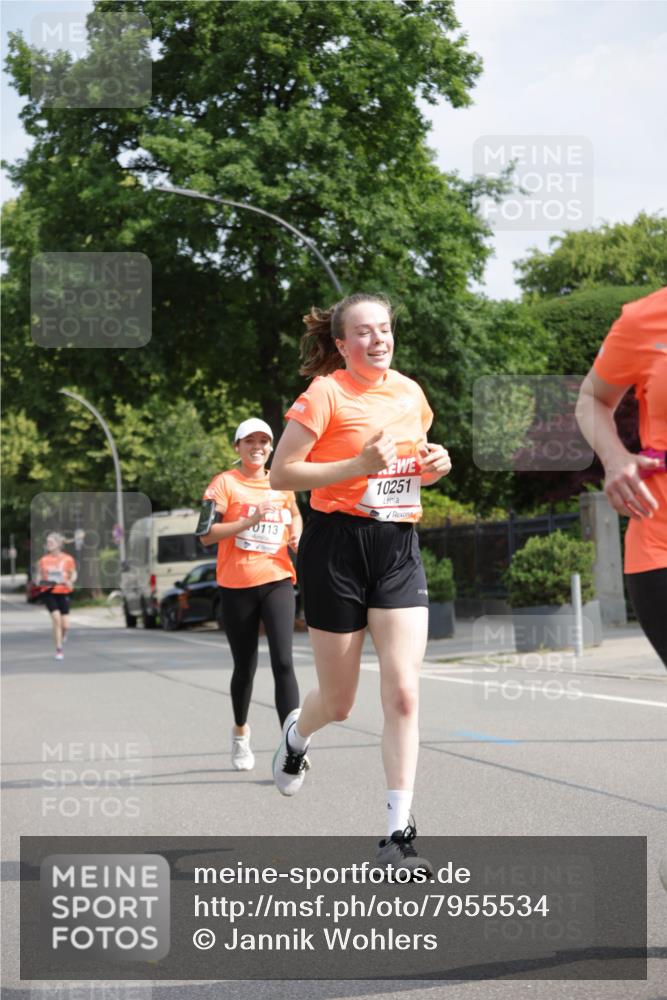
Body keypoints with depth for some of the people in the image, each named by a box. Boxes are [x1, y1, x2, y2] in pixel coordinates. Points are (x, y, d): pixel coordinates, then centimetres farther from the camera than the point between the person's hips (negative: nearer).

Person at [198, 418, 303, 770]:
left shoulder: (282, 484, 10)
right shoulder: (224, 483, -2)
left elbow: (295, 515, 31)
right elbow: (206, 534, -11)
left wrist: (296, 533, 8)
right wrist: (250, 521, -19)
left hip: (277, 580, 2)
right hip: (236, 586, -2)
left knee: (283, 662, -14)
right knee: (245, 667, 10)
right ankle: (240, 734, 35)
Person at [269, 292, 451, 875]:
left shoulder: (410, 393, 11)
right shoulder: (326, 394, -8)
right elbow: (282, 474, -11)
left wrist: (433, 466, 4)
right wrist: (358, 466, -21)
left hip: (400, 547, 4)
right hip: (337, 547, -4)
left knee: (403, 692, -11)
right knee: (339, 702, 7)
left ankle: (399, 833, -8)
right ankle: (297, 735, 45)